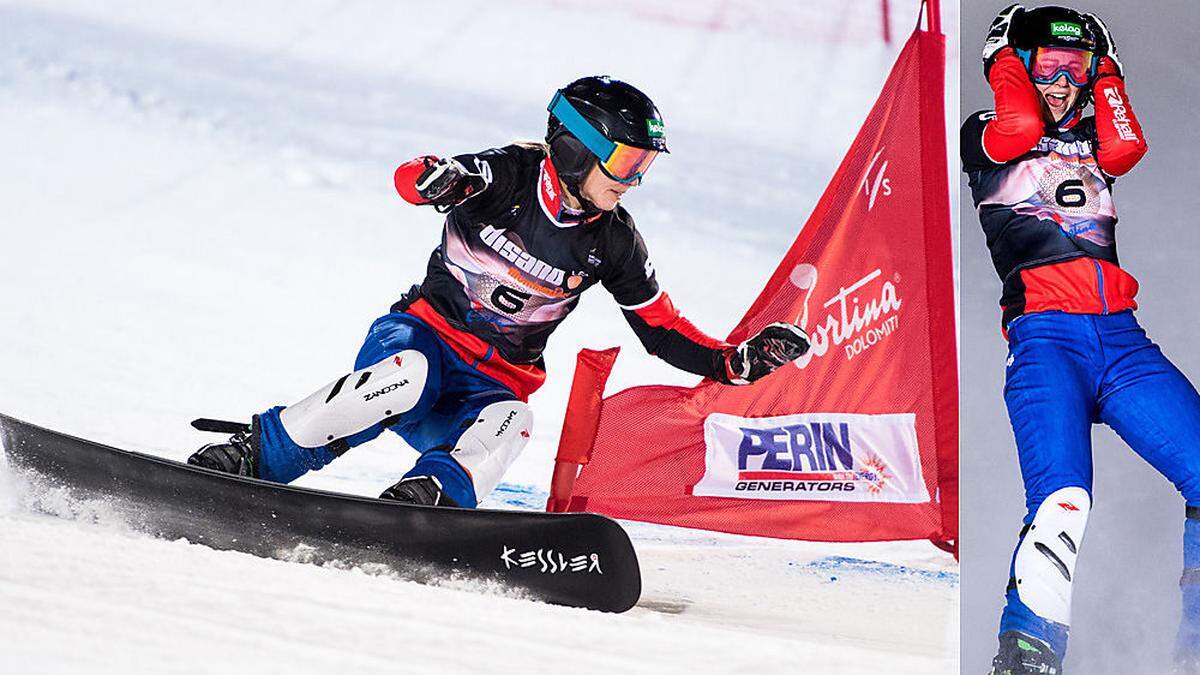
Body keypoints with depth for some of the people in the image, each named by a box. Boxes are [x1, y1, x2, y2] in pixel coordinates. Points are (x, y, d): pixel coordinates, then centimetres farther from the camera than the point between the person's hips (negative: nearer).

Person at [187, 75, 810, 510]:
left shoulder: (612, 242, 2)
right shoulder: (510, 175, -10)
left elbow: (664, 332, 11)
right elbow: (408, 179, -25)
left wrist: (739, 362, -3)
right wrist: (436, 178, -50)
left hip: (496, 383, 3)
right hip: (427, 334, -3)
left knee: (503, 428, -32)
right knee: (402, 381, -36)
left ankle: (423, 496, -54)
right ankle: (251, 457, -28)